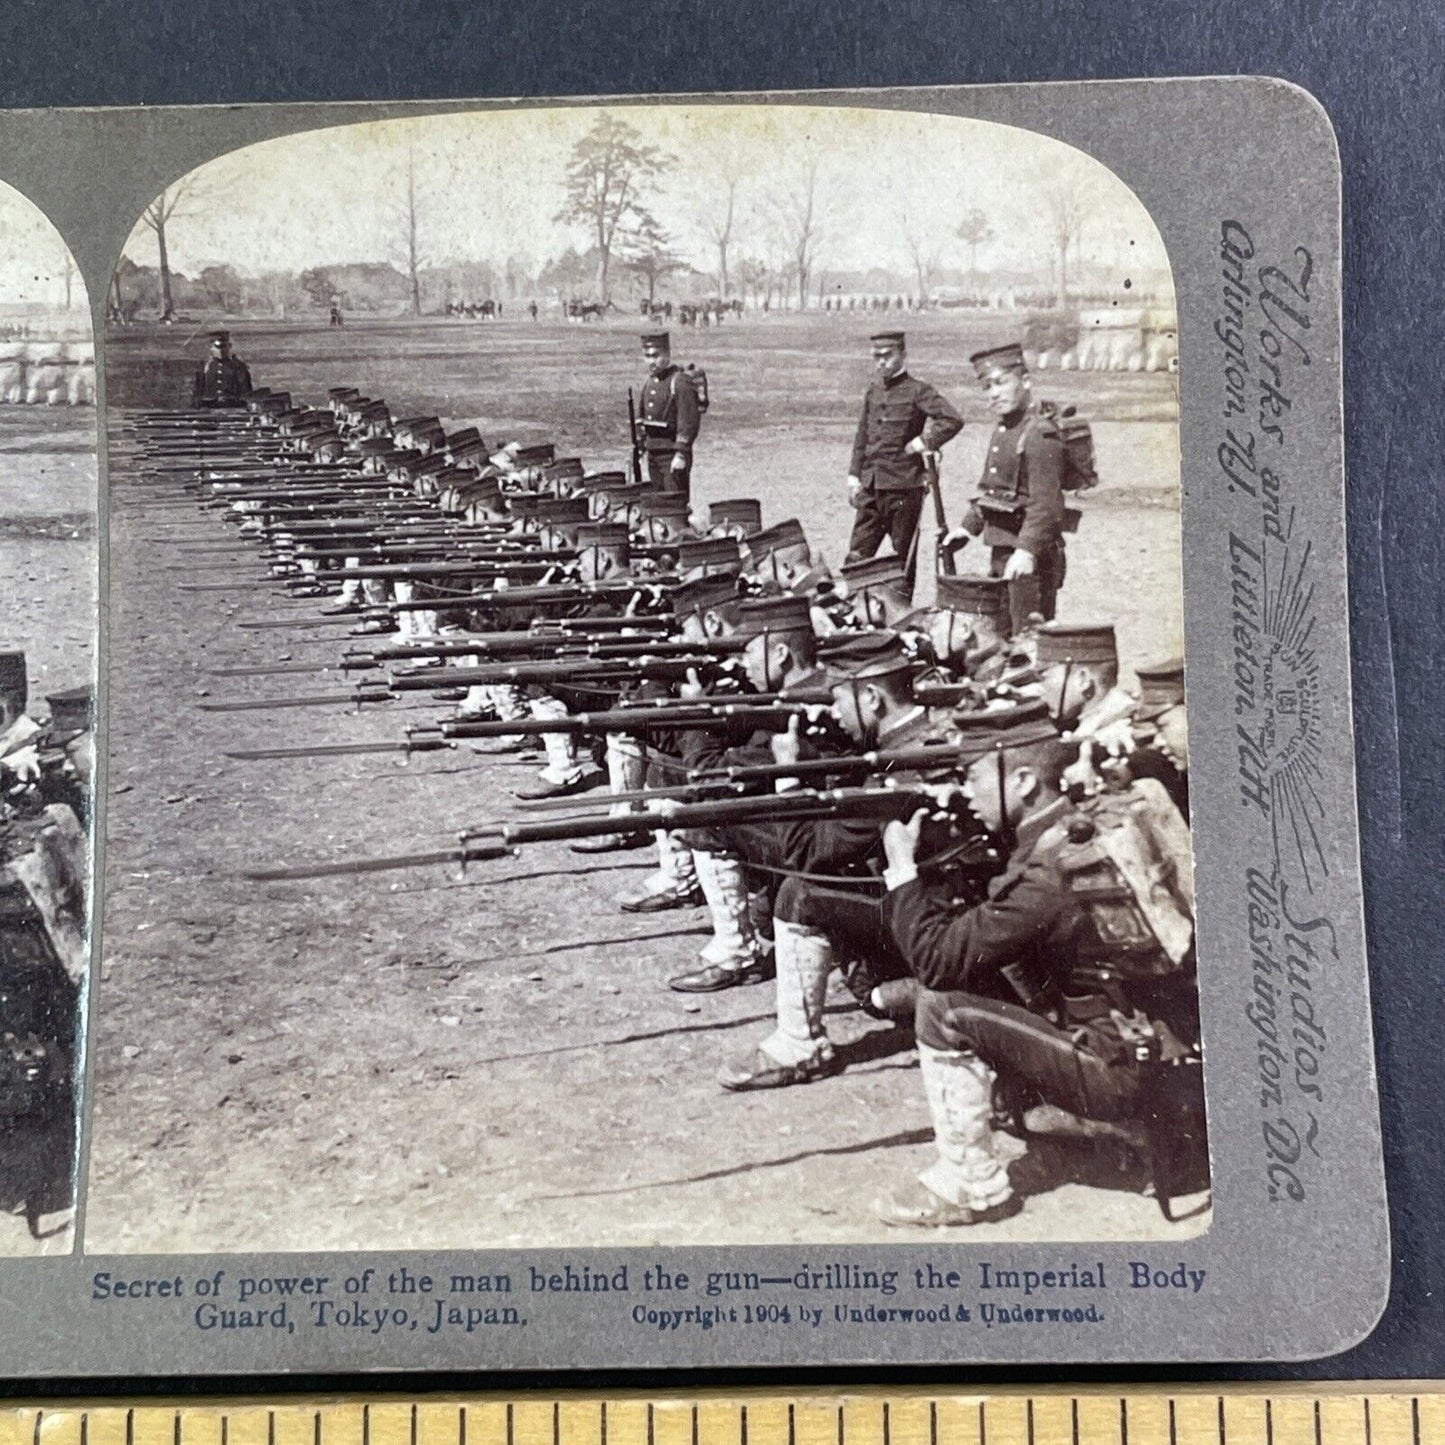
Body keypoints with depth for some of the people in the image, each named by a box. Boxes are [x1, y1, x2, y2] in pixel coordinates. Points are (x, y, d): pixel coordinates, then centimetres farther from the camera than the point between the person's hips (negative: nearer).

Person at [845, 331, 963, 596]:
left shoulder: (917, 391, -7)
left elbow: (953, 420, -18)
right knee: (857, 556, 4)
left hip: (904, 487, -6)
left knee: (903, 556, 4)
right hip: (871, 487, 6)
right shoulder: (873, 390, 12)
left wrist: (922, 443, -13)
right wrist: (854, 475, 13)